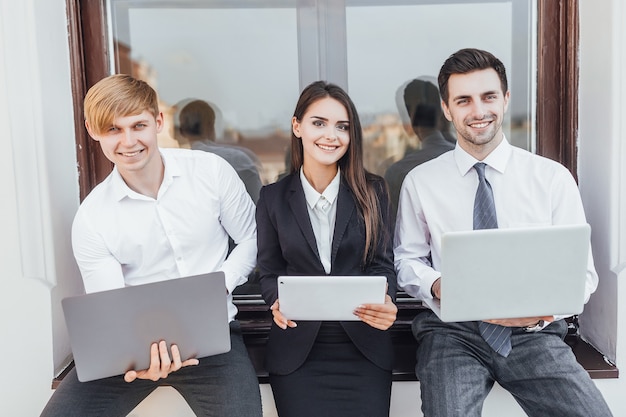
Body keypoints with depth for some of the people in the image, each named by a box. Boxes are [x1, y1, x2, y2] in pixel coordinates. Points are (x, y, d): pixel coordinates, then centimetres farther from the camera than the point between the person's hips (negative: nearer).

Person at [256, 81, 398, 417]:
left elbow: (381, 263, 2)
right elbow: (269, 271, 6)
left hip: (363, 346, 0)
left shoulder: (371, 191, 4)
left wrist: (385, 301, -19)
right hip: (297, 347, 0)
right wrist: (278, 302, -16)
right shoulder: (273, 197, 4)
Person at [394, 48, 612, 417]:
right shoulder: (420, 182, 5)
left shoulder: (554, 178, 4)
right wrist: (436, 284, -11)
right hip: (453, 331, -1)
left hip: (534, 333, 1)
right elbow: (408, 261, 10)